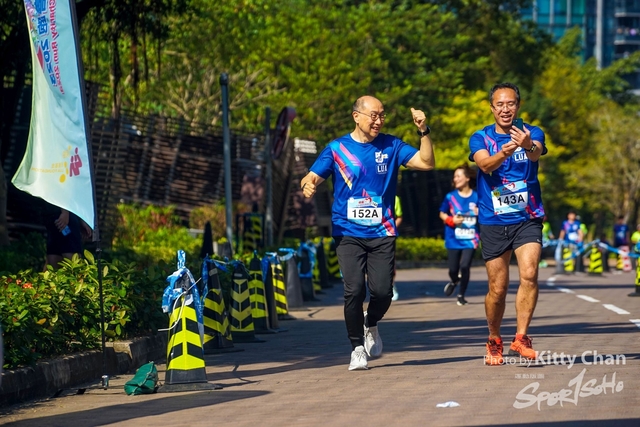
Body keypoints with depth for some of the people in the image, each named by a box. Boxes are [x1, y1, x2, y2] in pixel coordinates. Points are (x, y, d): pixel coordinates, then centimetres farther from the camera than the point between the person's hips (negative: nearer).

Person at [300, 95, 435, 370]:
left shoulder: (390, 146, 6)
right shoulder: (337, 148, 3)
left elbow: (426, 163, 1)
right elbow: (312, 177, -1)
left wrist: (424, 132, -12)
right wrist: (307, 185, -24)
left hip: (382, 233, 1)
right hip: (348, 232, -1)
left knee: (382, 291, -9)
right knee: (354, 289, -14)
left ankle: (371, 325, 25)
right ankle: (357, 347, 5)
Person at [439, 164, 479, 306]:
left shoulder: (476, 197, -3)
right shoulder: (450, 197, -1)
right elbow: (442, 214, 9)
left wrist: (480, 214, -14)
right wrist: (451, 220, -10)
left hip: (470, 240, -1)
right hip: (453, 240, 1)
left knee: (465, 266, -14)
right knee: (453, 269, 5)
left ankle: (461, 295, 6)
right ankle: (454, 281, 42)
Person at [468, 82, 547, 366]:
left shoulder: (532, 134, 0)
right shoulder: (480, 138, 1)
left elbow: (536, 154, -24)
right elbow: (485, 163, -21)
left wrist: (528, 146, -50)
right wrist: (503, 153, -43)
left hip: (527, 219, -1)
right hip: (493, 223, 1)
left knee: (529, 275, -21)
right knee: (497, 289, 3)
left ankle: (520, 339, -16)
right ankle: (494, 341, 24)